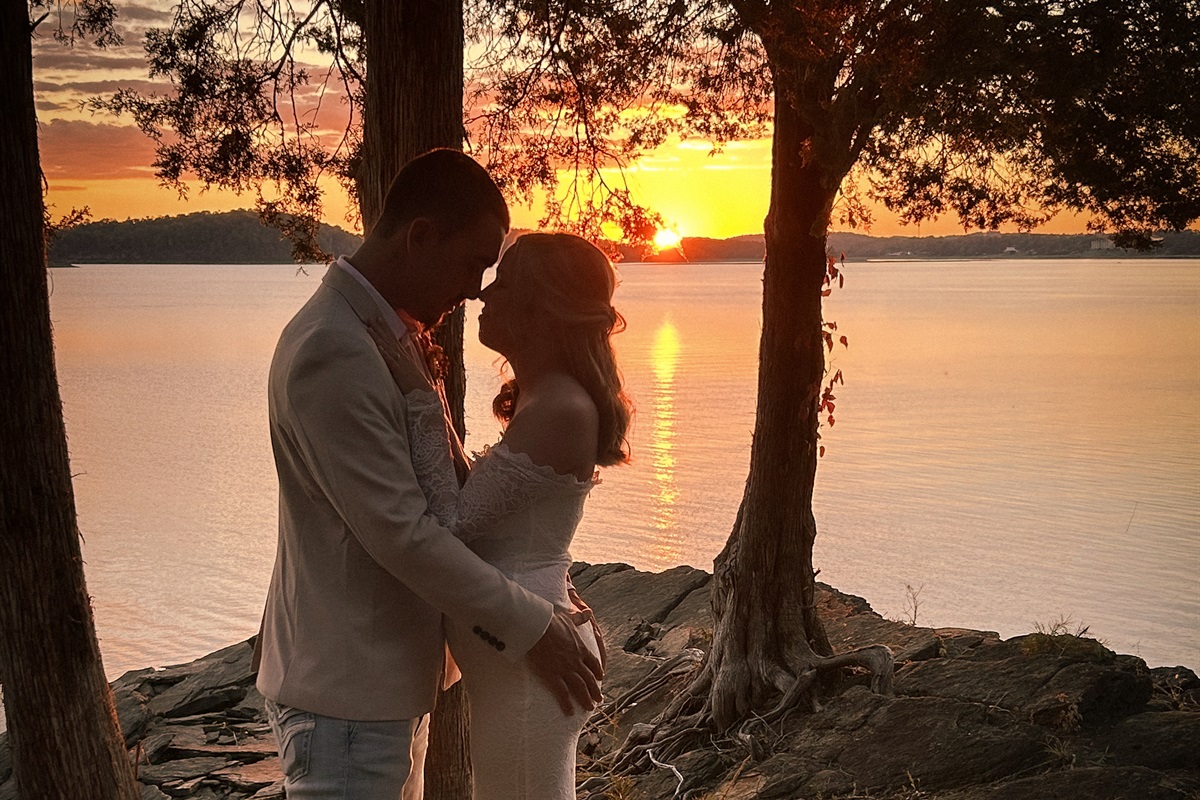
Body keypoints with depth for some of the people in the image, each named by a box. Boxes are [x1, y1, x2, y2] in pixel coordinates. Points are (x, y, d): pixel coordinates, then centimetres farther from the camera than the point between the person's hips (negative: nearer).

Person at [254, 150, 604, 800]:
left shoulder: (390, 337, 10)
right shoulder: (333, 355, -23)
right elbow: (400, 532, -25)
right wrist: (530, 629, -17)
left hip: (389, 678, 10)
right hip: (345, 694, -10)